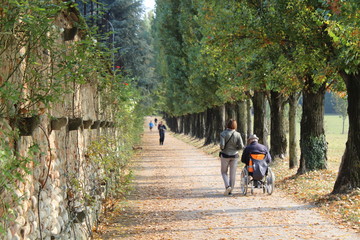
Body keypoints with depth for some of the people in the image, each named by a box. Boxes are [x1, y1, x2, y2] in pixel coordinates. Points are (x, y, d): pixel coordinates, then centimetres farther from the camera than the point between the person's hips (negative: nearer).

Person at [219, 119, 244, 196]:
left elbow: (222, 145, -21)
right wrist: (235, 148, 11)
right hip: (234, 155, 2)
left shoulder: (223, 133, -12)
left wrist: (222, 148, 2)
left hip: (225, 155, -2)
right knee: (233, 173, 10)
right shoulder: (237, 134, -5)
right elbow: (241, 146, -9)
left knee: (224, 172, 15)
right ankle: (230, 191, 12)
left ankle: (227, 186, -7)